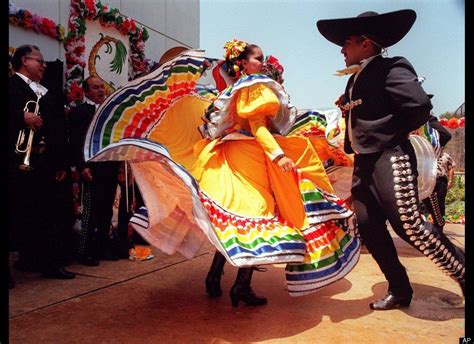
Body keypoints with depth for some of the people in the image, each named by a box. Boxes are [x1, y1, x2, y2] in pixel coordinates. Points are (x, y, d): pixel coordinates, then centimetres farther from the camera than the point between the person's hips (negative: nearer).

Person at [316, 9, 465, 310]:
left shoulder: (390, 68, -8)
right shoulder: (355, 80, 18)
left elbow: (420, 106, -20)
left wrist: (392, 135, -7)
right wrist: (350, 149, 8)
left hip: (389, 159, -9)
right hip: (364, 163, 9)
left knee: (410, 226, -10)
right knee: (369, 227, 6)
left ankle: (462, 274, 13)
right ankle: (400, 291, 20)